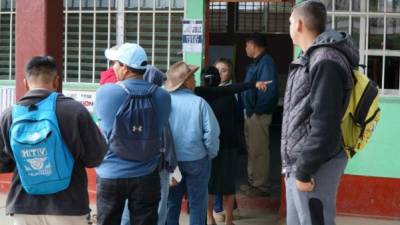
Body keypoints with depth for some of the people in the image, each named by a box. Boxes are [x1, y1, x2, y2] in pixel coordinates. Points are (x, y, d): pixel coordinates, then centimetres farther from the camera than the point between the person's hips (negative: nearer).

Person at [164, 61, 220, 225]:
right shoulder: (199, 103, -15)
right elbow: (211, 133, -15)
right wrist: (211, 154, 1)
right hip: (196, 160, -2)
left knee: (171, 203, 17)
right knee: (197, 204, 11)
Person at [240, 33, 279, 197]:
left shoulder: (265, 62, -17)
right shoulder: (257, 62, 15)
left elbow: (268, 90, -25)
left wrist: (257, 110, -20)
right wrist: (248, 110, 10)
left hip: (259, 114, -10)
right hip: (251, 112, 10)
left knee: (259, 151, -4)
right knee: (252, 149, 16)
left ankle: (261, 186, 3)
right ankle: (253, 182, 26)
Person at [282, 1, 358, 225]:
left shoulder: (325, 61, -16)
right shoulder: (311, 59, 15)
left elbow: (324, 124, -22)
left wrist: (304, 170, -21)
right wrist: (295, 165, 18)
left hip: (314, 165, -10)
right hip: (299, 161, 10)